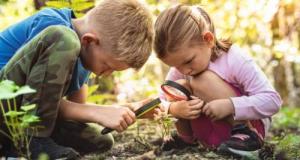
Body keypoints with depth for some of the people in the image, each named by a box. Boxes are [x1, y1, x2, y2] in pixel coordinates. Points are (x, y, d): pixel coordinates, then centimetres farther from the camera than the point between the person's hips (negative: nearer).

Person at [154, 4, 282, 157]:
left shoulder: (236, 60, -23)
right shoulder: (179, 69, -9)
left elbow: (273, 101, -25)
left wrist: (230, 105, -39)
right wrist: (173, 109, -30)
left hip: (250, 124, -6)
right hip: (214, 132, 6)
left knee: (203, 80, -27)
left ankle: (246, 133, -18)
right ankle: (186, 137, 8)